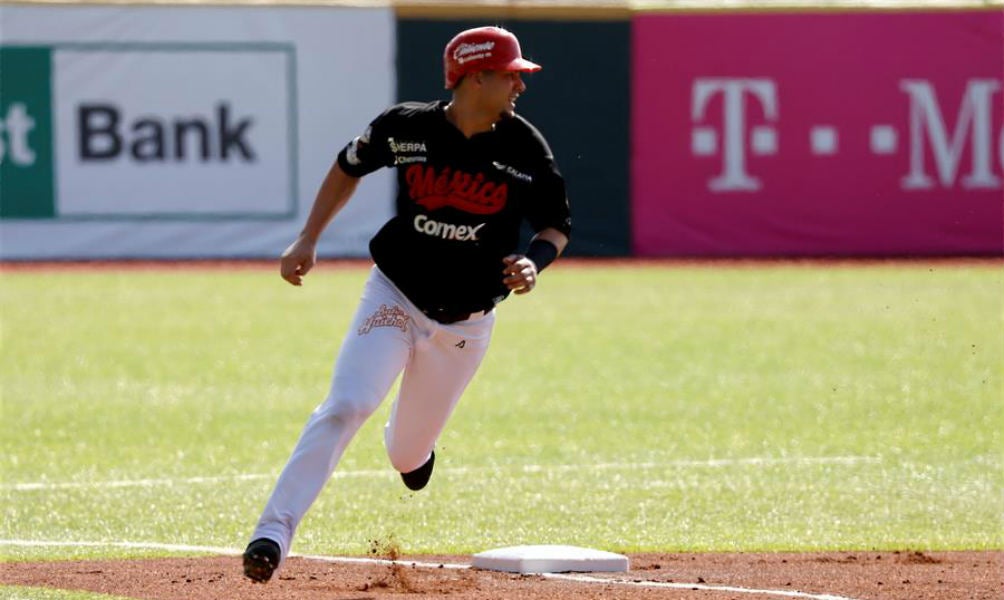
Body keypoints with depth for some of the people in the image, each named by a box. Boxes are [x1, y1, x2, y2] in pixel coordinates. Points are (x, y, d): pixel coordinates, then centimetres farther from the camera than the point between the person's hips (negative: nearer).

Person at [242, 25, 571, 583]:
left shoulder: (526, 149, -10)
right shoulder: (406, 128, -11)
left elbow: (557, 224, 1)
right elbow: (350, 167, 8)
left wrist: (535, 261, -21)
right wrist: (308, 240, 3)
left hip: (467, 322, 2)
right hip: (394, 299, -2)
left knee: (408, 456, 12)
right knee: (345, 406, -24)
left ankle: (413, 445, 52)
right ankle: (274, 533, -25)